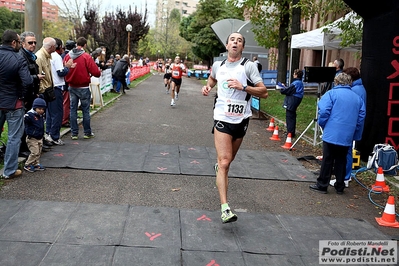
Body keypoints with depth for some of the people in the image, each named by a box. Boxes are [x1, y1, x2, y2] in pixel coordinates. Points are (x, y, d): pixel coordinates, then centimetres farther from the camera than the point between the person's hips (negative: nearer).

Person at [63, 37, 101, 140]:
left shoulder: (67, 56, -1)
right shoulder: (86, 57, -14)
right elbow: (96, 72, -15)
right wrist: (99, 72, 6)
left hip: (72, 87, 4)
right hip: (84, 87, -4)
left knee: (73, 109, 10)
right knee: (86, 110, 6)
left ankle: (74, 133, 14)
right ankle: (87, 132, 13)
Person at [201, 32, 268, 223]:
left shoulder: (248, 66, -4)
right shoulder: (218, 65, 6)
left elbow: (264, 92, -9)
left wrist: (243, 87, -22)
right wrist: (207, 87, 8)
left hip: (241, 119, 1)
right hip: (222, 118, 0)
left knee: (228, 158, 19)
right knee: (225, 162, -13)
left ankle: (219, 166, 57)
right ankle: (225, 209, -16)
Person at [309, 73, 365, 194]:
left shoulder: (332, 93, -5)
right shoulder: (357, 98, 10)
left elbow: (323, 111, -14)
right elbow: (361, 117, 9)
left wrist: (322, 125, 4)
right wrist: (356, 135, 14)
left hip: (332, 134, -4)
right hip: (347, 136, 4)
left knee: (327, 160, 3)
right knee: (341, 160, 13)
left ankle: (322, 185, 9)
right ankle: (340, 186, 18)